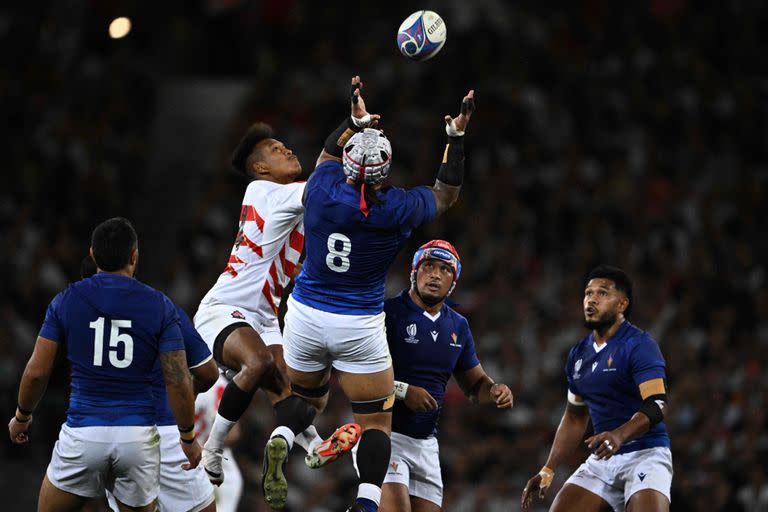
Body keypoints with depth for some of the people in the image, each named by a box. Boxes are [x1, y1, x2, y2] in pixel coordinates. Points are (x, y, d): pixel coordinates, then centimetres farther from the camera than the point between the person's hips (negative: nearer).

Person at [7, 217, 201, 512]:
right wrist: (188, 438, 8)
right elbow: (178, 382, -5)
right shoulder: (159, 306, -2)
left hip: (83, 433, -1)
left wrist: (22, 417, 17)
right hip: (138, 437, 1)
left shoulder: (66, 301, -1)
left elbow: (37, 372, -1)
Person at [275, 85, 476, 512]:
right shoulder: (399, 208, -16)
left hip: (306, 315, 3)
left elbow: (327, 154, 15)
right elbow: (446, 195, 7)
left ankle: (279, 444, -7)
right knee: (376, 421, 5)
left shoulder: (323, 189, -12)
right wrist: (457, 135, 9)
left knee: (306, 400, 24)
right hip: (359, 328, -2)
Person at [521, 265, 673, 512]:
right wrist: (548, 471, 18)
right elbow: (574, 418, 23)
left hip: (645, 453, -7)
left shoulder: (640, 345, -11)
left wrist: (619, 435, -39)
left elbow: (657, 406, -22)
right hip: (602, 459, 7)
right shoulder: (579, 354, 13)